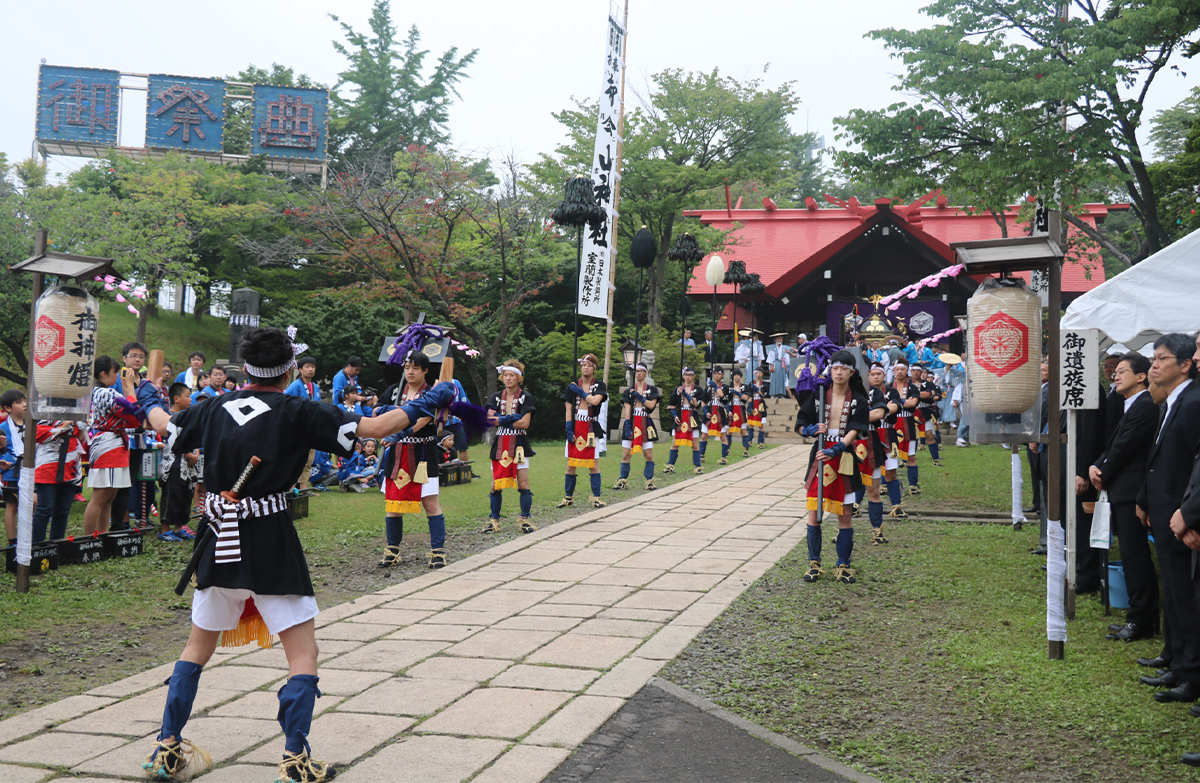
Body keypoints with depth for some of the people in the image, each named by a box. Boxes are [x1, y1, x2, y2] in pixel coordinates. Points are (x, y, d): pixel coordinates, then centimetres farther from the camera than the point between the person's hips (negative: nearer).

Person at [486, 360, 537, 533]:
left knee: (523, 484, -6)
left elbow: (524, 423, -11)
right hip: (500, 446, 3)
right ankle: (494, 520, 12)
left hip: (519, 445, -3)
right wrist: (513, 418, -13)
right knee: (496, 485, 3)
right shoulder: (496, 397, 12)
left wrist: (501, 419, -8)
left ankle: (525, 520, 4)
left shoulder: (525, 398, 0)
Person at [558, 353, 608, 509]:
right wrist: (569, 430, -3)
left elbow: (595, 400, -15)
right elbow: (568, 410, 6)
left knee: (593, 464, -1)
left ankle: (596, 498, 3)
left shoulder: (599, 385, 5)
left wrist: (579, 391, -6)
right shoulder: (572, 386, 11)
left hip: (591, 429, -2)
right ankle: (568, 497, 11)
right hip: (575, 428, 2)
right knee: (571, 464, 3)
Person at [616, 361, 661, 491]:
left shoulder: (652, 389, 10)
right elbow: (627, 410, 2)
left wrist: (638, 396, -6)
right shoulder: (629, 391, 12)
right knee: (626, 454, -2)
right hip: (631, 423, 1)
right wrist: (627, 426, -8)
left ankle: (649, 480, 5)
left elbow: (651, 404, -6)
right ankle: (623, 480, 5)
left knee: (649, 455, -3)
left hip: (646, 424, -1)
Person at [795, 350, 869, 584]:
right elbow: (801, 425, 9)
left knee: (844, 515, 2)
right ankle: (814, 563, 10)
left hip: (844, 460, -1)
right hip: (819, 457, 1)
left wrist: (835, 450, -24)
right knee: (814, 512, -1)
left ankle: (843, 565, 12)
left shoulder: (858, 402, 3)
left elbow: (854, 431, -9)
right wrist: (812, 430, -13)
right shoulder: (818, 395, 6)